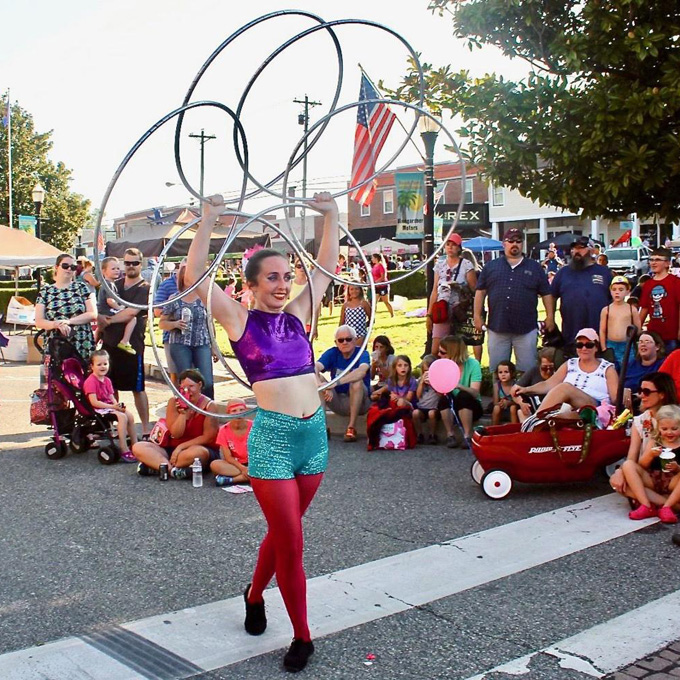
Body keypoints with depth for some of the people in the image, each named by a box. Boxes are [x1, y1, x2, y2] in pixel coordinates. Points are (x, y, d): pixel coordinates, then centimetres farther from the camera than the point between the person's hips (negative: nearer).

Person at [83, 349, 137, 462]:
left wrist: (117, 405, -10)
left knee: (130, 416, -4)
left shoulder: (107, 380, 14)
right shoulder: (91, 381, -15)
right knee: (122, 417, -26)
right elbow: (94, 402, -21)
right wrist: (112, 406, -21)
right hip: (98, 409, -9)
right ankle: (124, 452, -29)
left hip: (109, 406, 9)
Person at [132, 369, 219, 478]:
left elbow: (208, 437, -10)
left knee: (197, 452, -42)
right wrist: (183, 411, -17)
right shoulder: (174, 402, 3)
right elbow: (175, 434, -5)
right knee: (138, 447, -15)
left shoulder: (209, 406, -5)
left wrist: (181, 446, -14)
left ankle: (155, 466, -26)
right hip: (173, 448, 4)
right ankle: (174, 470, -32)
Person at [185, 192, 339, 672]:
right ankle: (303, 638, 14)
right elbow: (195, 277, -12)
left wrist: (331, 215, 11)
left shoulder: (298, 314, 11)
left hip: (315, 431, 5)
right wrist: (210, 221, -17)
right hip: (273, 435, -5)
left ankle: (255, 595, 45)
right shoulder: (239, 319, -2)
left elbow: (326, 267, 17)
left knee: (283, 533, 19)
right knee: (291, 543, -1)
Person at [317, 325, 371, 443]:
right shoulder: (332, 353, -4)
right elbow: (315, 368, -22)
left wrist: (336, 382, -50)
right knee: (318, 379, -18)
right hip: (337, 402, 3)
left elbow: (362, 371, -38)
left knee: (356, 382, -33)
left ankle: (351, 427, -25)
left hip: (359, 403, -3)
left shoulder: (362, 354, -14)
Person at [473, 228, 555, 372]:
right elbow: (480, 292, 9)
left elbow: (546, 294, 9)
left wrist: (550, 317, 0)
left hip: (526, 329, -1)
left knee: (527, 369, 2)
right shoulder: (491, 266, 10)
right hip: (497, 328, 1)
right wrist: (477, 316, 2)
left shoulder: (535, 267, 9)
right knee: (496, 369, 6)